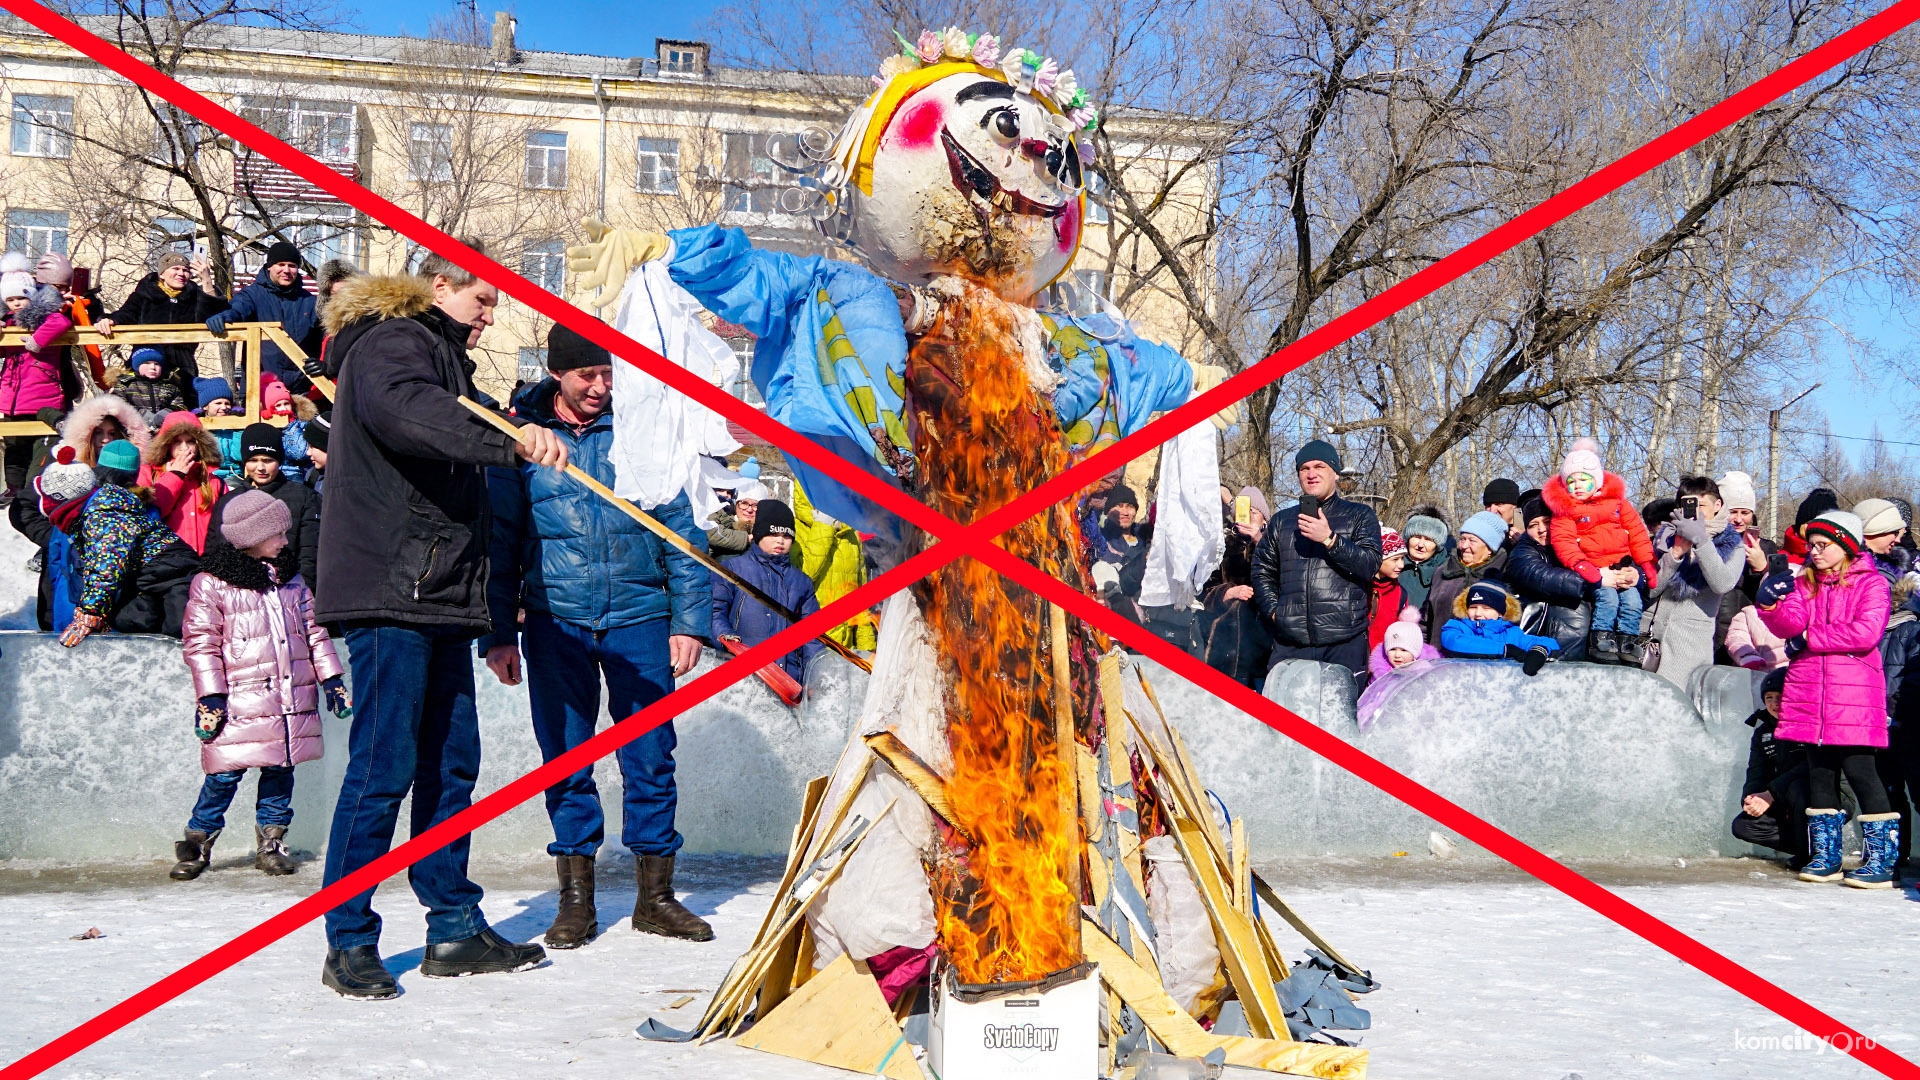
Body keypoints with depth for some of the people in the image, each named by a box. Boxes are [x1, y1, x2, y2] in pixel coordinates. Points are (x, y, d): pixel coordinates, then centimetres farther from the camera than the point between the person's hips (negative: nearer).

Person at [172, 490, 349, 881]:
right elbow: (200, 642, -4)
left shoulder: (290, 578, 14)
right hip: (240, 701, -5)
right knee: (225, 773, -4)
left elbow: (313, 630, 19)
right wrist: (210, 697, -9)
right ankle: (198, 840, 13)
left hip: (292, 699, 5)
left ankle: (270, 841, 20)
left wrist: (331, 679, 14)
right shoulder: (211, 584, -4)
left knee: (280, 769, 8)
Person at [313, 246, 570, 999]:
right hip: (389, 593, -10)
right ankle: (349, 943, 2)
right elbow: (409, 411, -30)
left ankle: (455, 929, 17)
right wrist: (510, 440, -42)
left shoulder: (442, 356, 26)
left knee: (451, 763, 10)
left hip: (440, 596, 10)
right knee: (383, 767, -7)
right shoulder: (390, 344, -4)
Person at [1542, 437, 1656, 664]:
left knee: (1632, 601, -17)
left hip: (1625, 566, 3)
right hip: (1594, 569, -3)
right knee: (1608, 597, -26)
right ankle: (1600, 640, -14)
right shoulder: (1564, 510, 4)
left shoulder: (1617, 501, 14)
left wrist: (1644, 569, 1)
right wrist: (1596, 575, -21)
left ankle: (1627, 640, -2)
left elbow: (1639, 536, 13)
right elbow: (1564, 545, -9)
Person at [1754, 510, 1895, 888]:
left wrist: (1812, 637, -10)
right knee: (1819, 770, 8)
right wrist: (1772, 606, -20)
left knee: (1858, 767, -9)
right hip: (1810, 690, 5)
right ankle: (1825, 856, 16)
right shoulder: (1805, 583, 15)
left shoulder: (1871, 583, -1)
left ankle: (1882, 860, -3)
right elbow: (1790, 626, 0)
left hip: (1854, 691, -5)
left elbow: (1866, 632, -15)